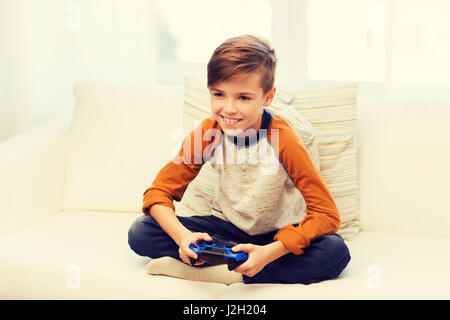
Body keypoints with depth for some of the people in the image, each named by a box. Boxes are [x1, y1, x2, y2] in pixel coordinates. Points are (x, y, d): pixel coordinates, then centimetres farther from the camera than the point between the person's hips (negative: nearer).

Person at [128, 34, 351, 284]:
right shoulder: (207, 133, -14)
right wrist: (183, 236, -32)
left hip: (278, 234, -2)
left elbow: (327, 216, -26)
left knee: (336, 252, -35)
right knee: (140, 233, -18)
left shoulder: (283, 139, -23)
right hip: (229, 227, 2)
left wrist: (269, 253, -39)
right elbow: (159, 192, -10)